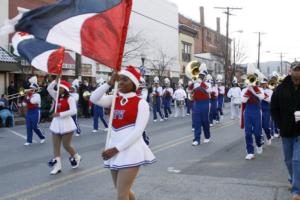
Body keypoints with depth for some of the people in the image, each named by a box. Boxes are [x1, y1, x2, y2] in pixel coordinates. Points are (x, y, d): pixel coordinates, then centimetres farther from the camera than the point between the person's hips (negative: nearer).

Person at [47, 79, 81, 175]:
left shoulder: (70, 98, -11)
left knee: (66, 145, 1)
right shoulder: (57, 96, 9)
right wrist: (56, 80, -5)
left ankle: (77, 157, 28)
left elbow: (73, 111, -21)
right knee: (56, 145, 3)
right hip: (56, 123, 7)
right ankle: (57, 165, 6)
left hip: (66, 123, -7)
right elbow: (49, 88, 6)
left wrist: (60, 114, -24)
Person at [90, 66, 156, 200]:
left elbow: (138, 131, -16)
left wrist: (116, 149, -18)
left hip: (130, 149, -6)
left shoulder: (141, 103, -9)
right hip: (114, 150, 7)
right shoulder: (114, 99, 9)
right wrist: (110, 83, -10)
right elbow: (94, 99, -6)